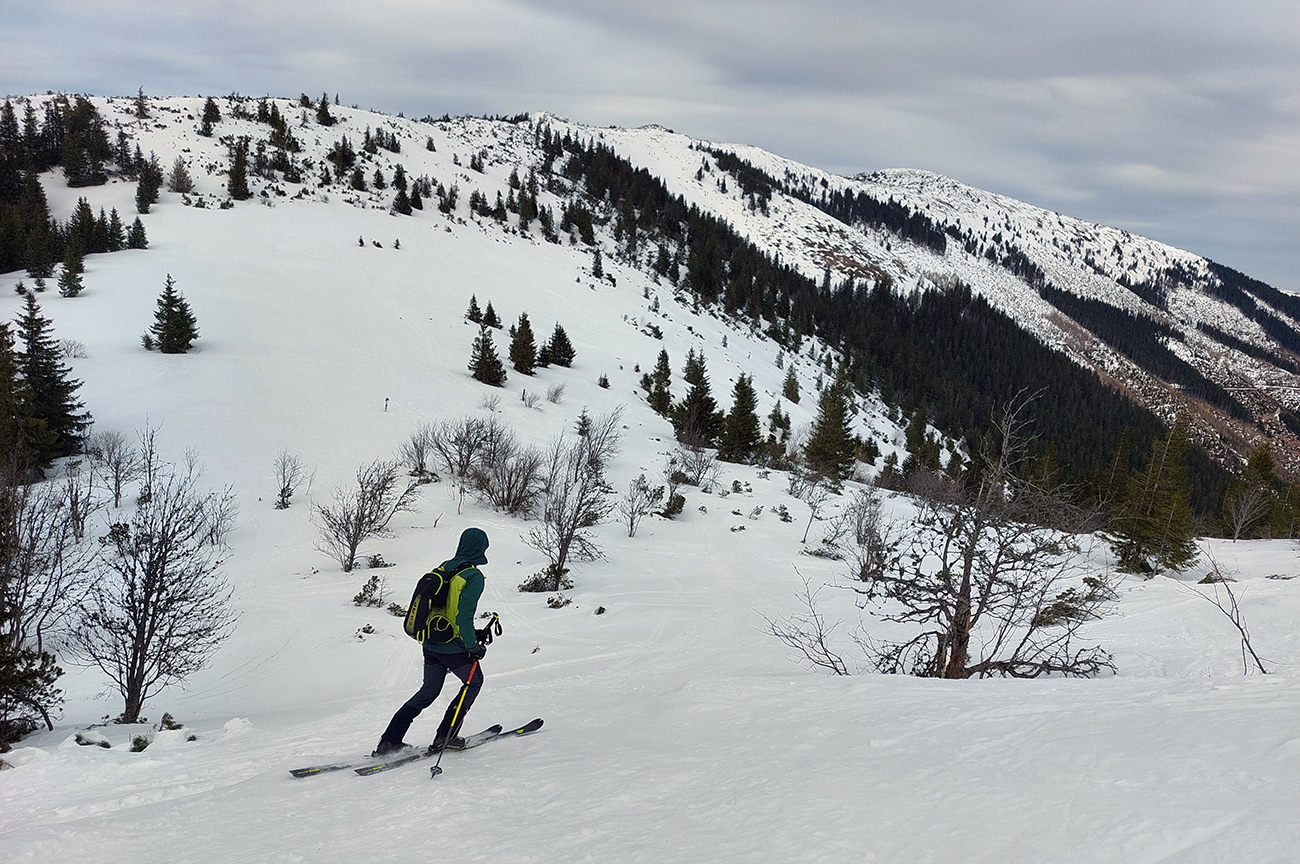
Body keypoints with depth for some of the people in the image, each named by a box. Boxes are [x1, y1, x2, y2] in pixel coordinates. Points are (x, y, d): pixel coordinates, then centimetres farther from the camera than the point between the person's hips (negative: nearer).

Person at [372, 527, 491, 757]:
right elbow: (464, 616, -23)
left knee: (429, 690, 21)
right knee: (474, 681, 18)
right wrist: (473, 646, -13)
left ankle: (389, 740, 16)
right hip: (453, 646, -7)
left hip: (430, 644, 7)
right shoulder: (474, 576, -16)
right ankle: (445, 737, 12)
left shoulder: (443, 568, 7)